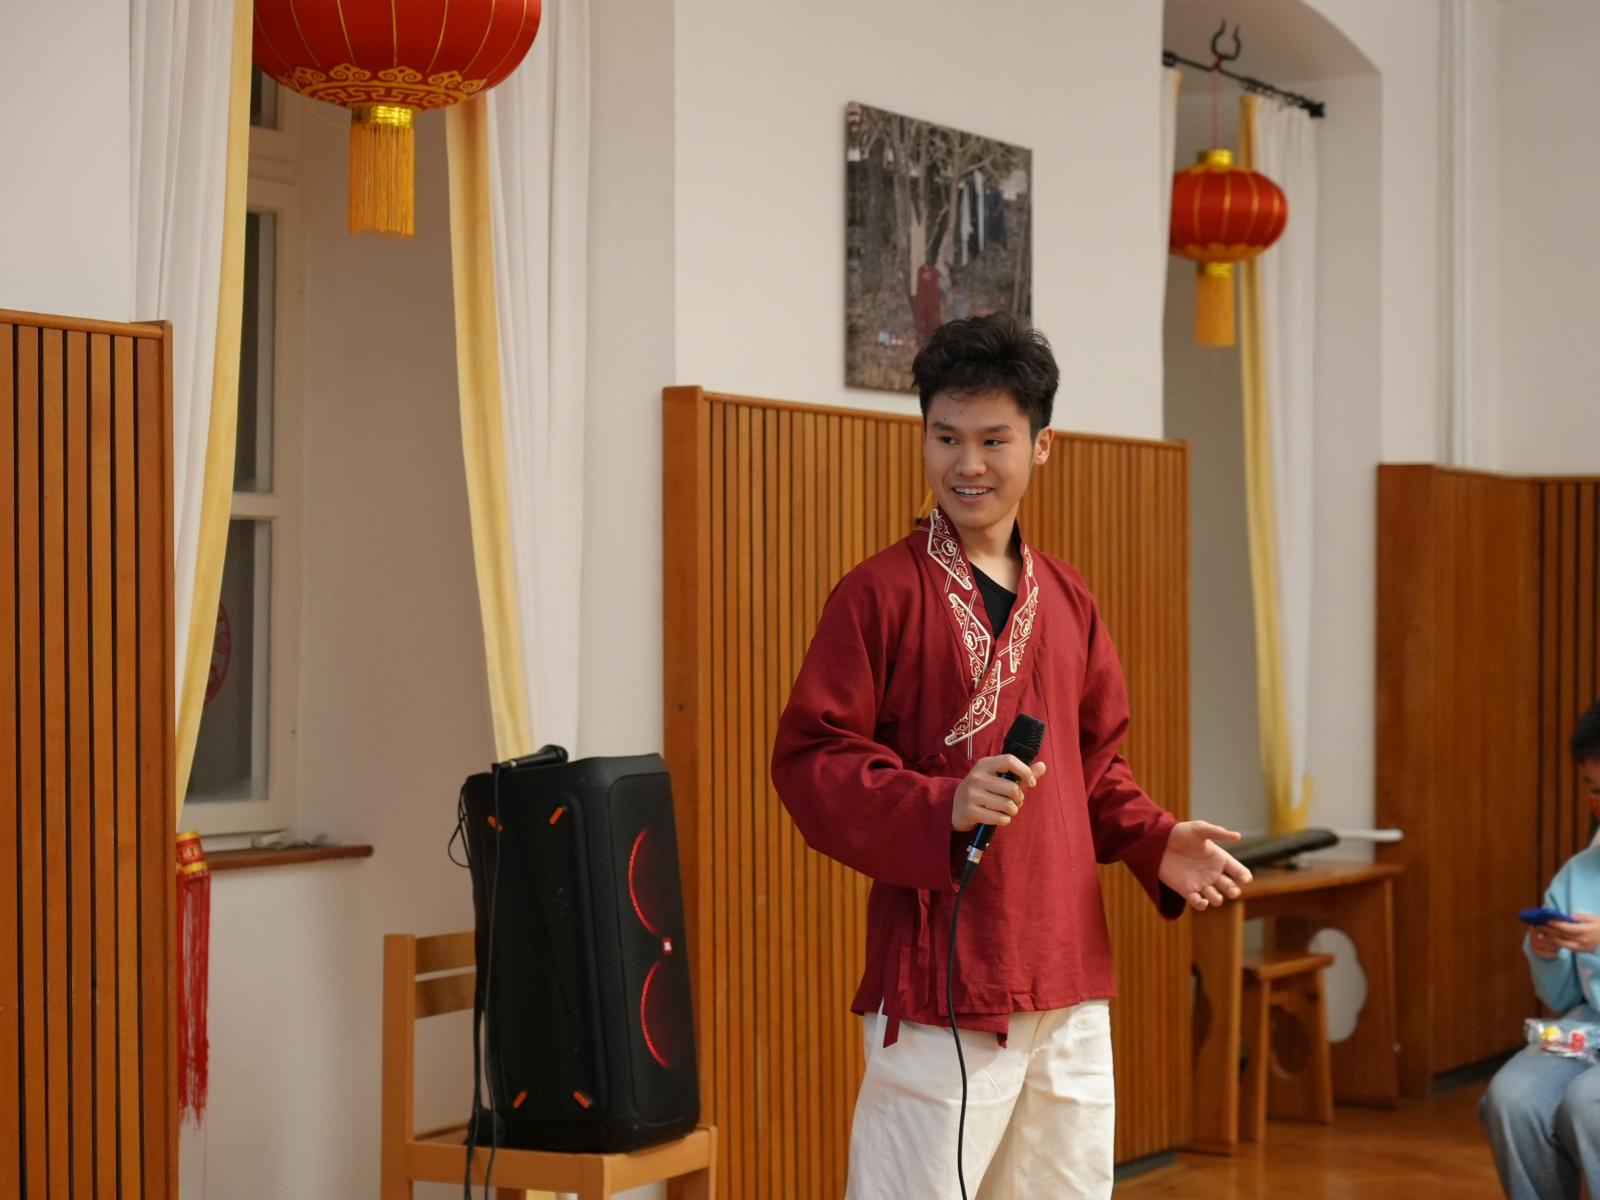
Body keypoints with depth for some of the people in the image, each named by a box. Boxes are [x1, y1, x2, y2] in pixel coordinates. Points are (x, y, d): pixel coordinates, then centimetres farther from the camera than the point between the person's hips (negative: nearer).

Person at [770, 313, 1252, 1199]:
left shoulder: (1067, 600, 12)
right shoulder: (880, 594, -8)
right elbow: (808, 762, -11)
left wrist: (1155, 845, 3)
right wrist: (942, 807, -24)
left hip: (1069, 976, 7)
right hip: (938, 983, -7)